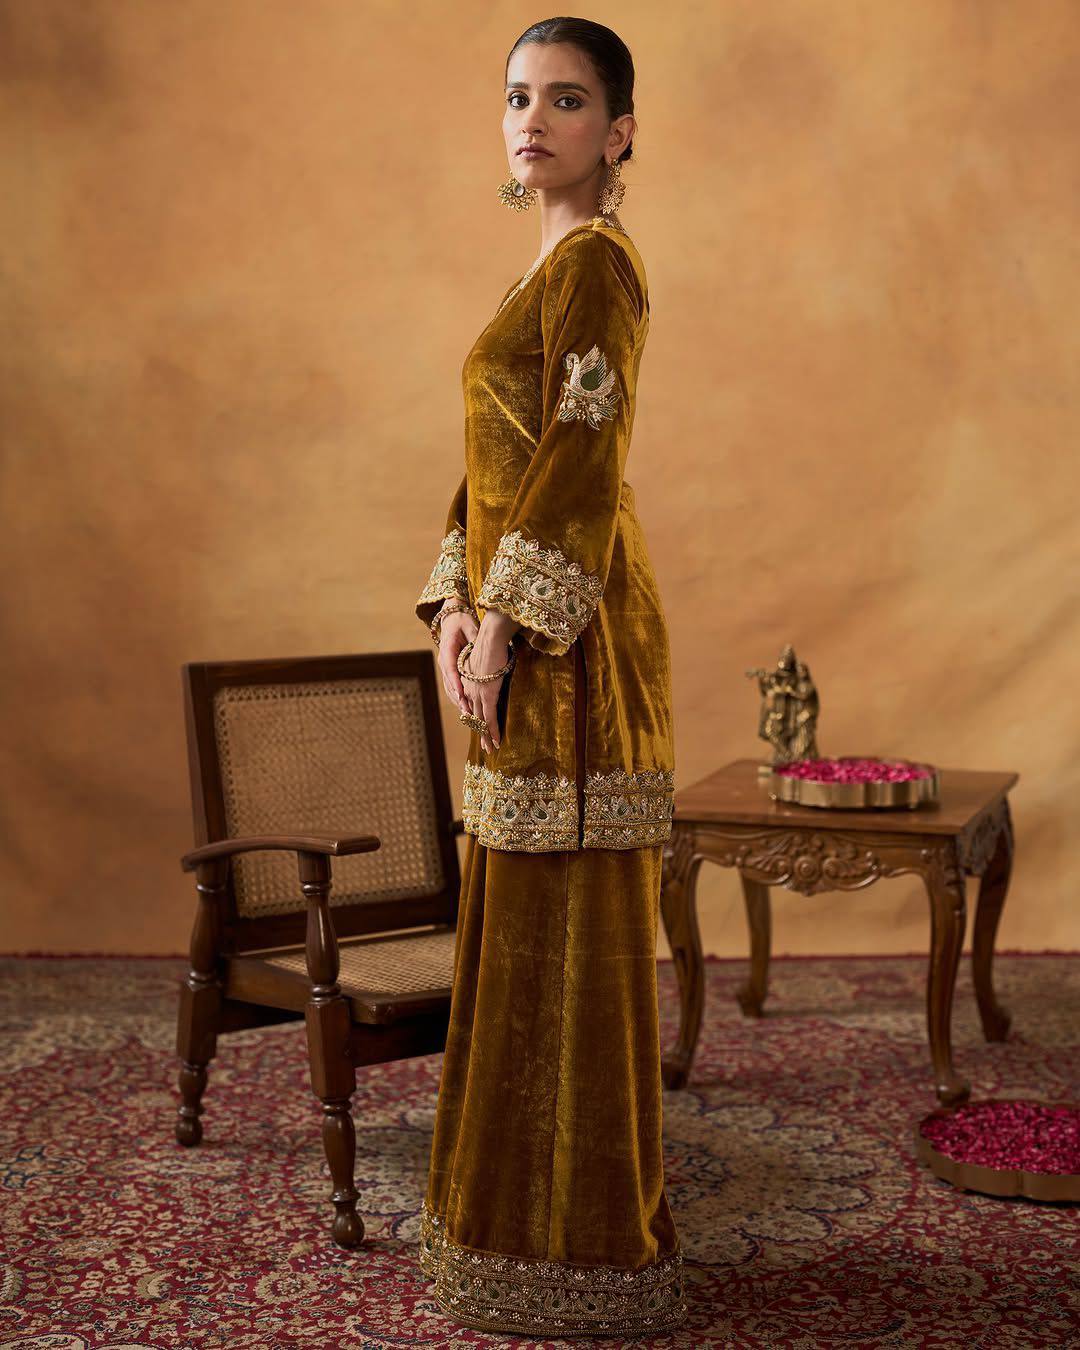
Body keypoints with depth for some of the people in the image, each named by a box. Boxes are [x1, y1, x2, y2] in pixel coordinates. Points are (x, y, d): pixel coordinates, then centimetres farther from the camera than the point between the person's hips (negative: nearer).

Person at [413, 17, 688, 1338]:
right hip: (520, 629, 10)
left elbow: (581, 462, -18)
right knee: (525, 915, 15)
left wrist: (506, 622, -18)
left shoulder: (596, 261, -10)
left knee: (570, 917, -3)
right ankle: (533, 1205, 29)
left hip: (572, 632, -10)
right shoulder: (553, 268, 19)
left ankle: (587, 1241, 10)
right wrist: (454, 604, 7)